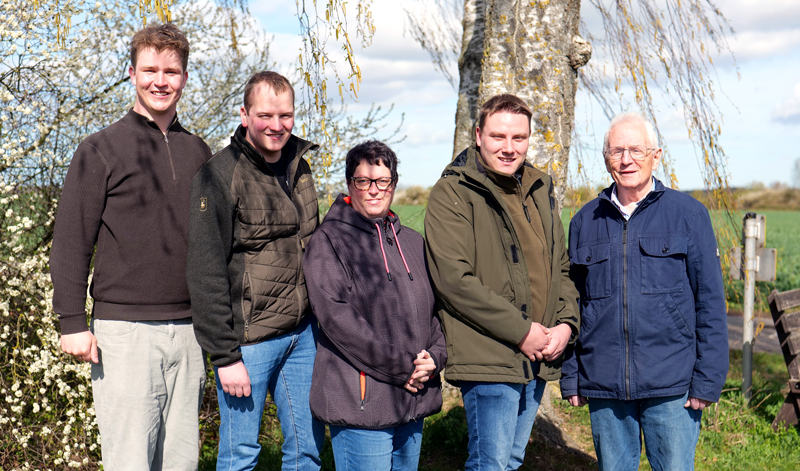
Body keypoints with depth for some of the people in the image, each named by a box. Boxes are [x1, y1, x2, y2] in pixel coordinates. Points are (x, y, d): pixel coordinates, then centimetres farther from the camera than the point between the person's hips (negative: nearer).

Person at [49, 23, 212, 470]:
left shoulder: (199, 153, 13)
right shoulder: (101, 150, 0)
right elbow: (71, 241, -3)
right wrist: (72, 322, -9)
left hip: (189, 330, 4)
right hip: (124, 330, -4)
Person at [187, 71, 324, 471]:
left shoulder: (299, 169, 10)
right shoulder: (220, 175, -11)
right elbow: (206, 274, -14)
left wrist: (321, 325, 15)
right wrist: (224, 356, -16)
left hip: (302, 334, 6)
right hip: (249, 340, -6)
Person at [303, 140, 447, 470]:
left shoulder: (411, 241, 16)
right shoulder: (329, 240, -4)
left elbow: (434, 307, 18)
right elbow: (335, 316, -14)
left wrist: (435, 356, -2)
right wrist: (399, 367, -16)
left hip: (414, 405, 6)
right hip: (361, 403, -6)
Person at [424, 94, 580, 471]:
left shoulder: (540, 192, 15)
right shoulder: (452, 194, -9)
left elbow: (561, 267, 20)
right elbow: (454, 280, -18)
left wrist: (567, 323, 1)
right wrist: (521, 331, -17)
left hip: (537, 360, 7)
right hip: (488, 356, -7)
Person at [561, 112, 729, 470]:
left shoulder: (688, 214, 2)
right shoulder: (585, 222, 10)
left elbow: (710, 303, 1)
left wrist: (708, 380, -5)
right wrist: (571, 377, 9)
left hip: (671, 387, -2)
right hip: (603, 387, 3)